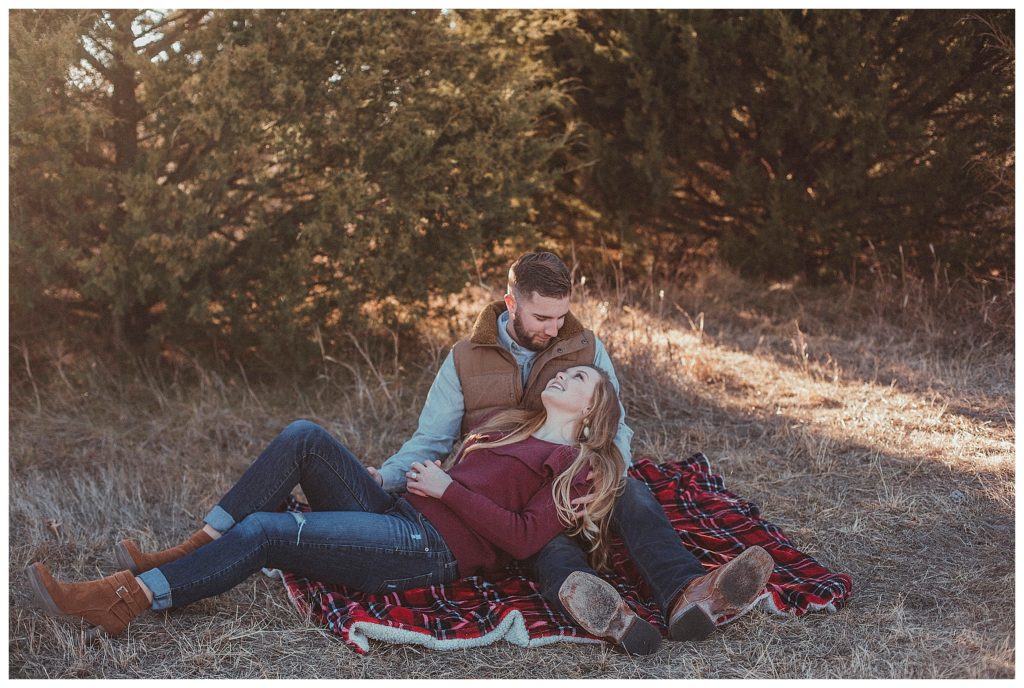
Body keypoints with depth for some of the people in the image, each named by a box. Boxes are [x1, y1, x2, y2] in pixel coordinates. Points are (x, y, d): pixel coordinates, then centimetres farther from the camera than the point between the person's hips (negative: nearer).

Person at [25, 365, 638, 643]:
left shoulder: (576, 466, 3)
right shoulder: (514, 427, 27)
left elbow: (524, 540, -11)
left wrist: (447, 488, -11)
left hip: (433, 550, -8)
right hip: (398, 518, 8)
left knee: (263, 531, -22)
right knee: (304, 437, -10)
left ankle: (122, 600, -20)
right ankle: (191, 554, -12)